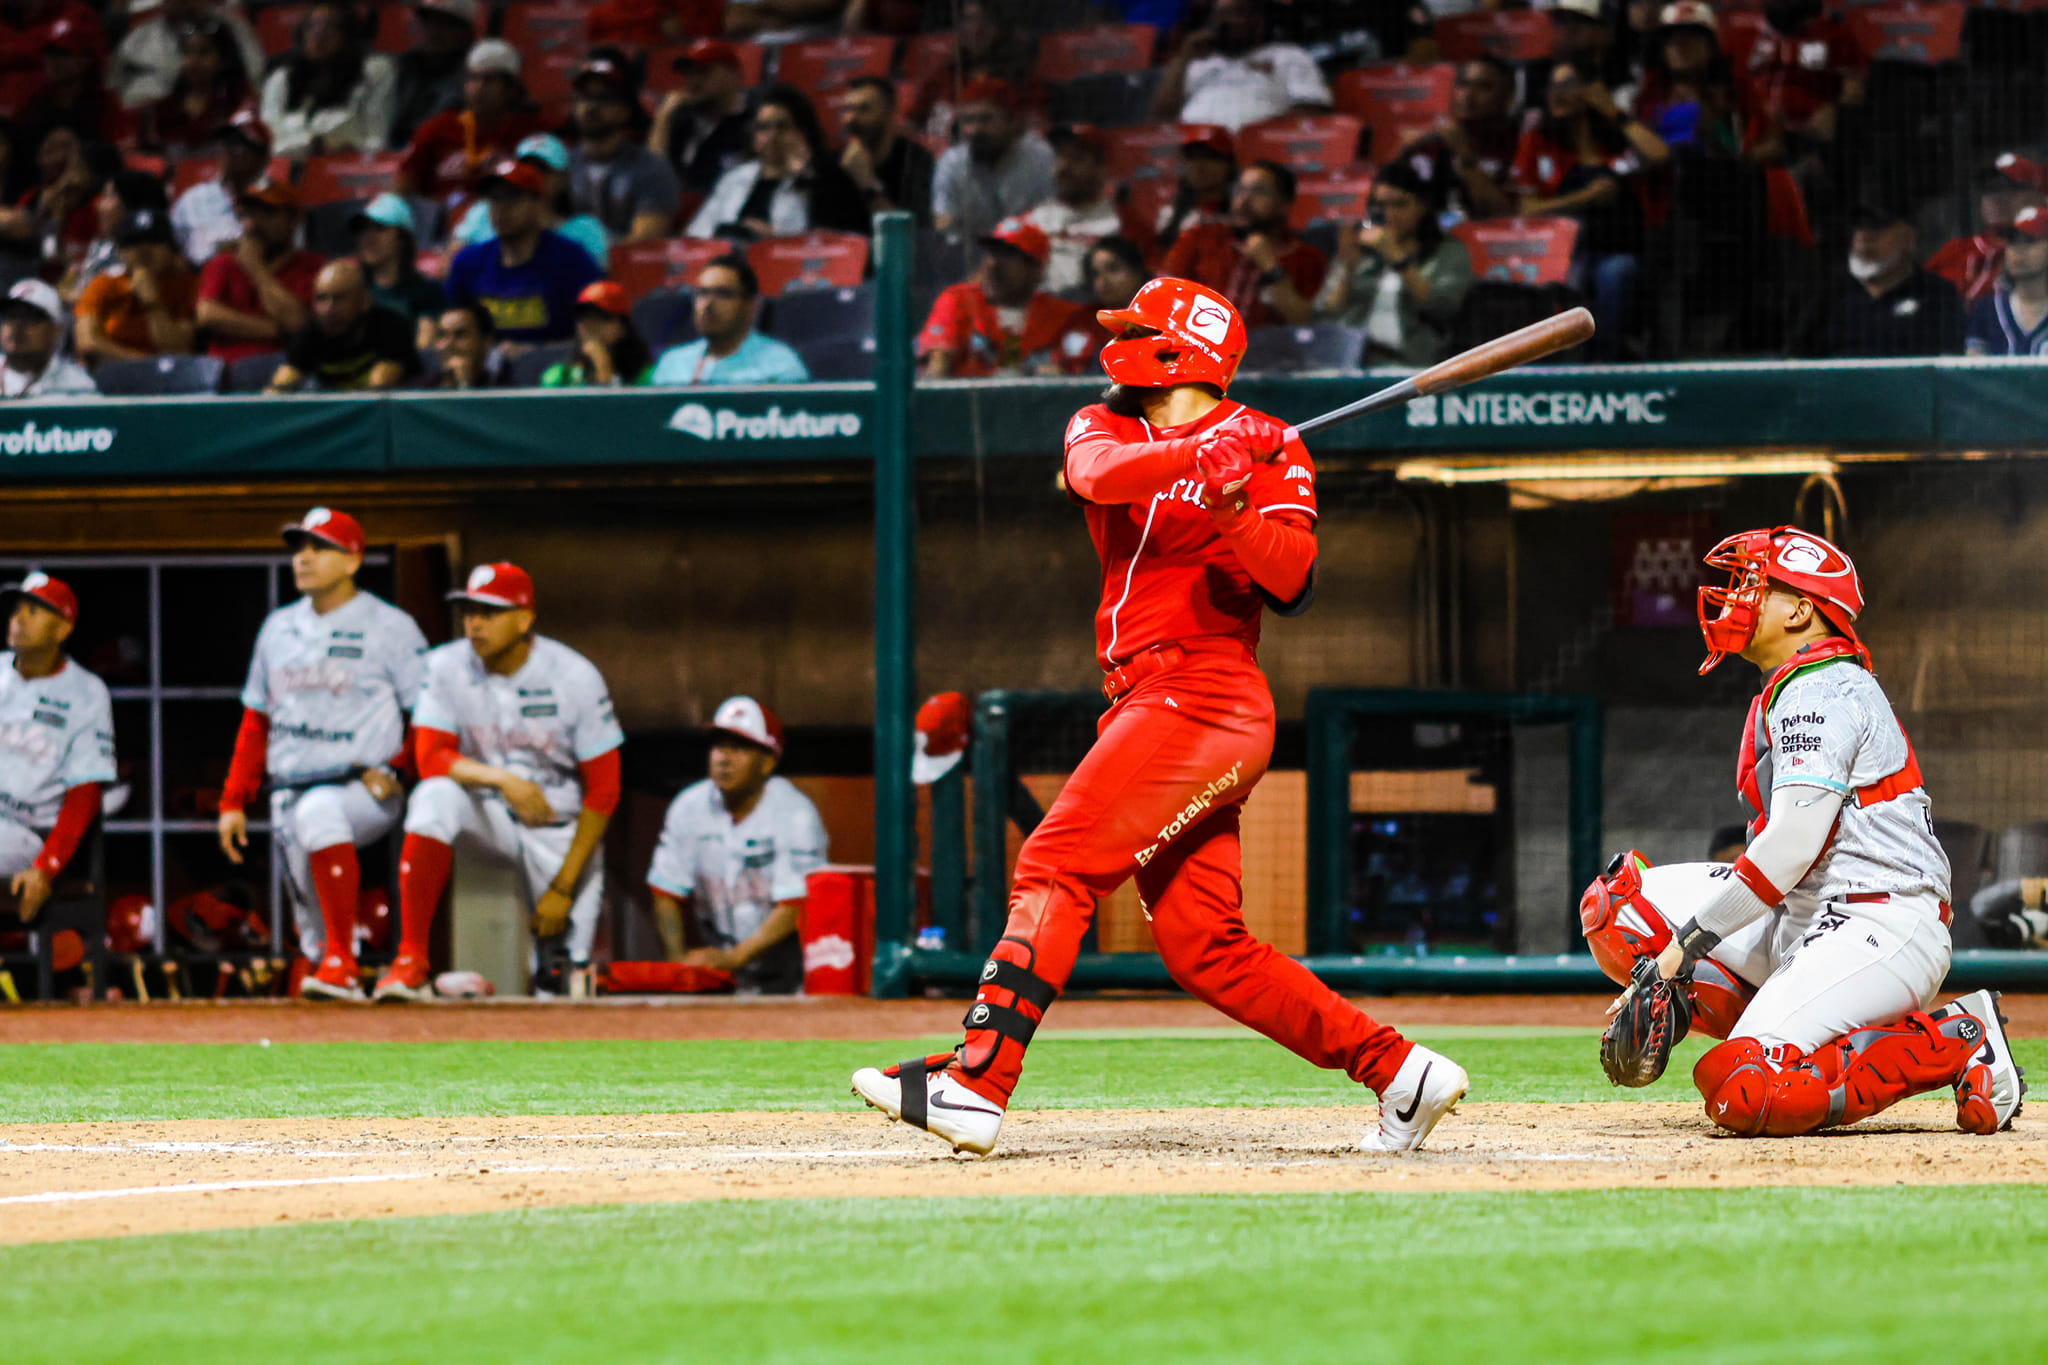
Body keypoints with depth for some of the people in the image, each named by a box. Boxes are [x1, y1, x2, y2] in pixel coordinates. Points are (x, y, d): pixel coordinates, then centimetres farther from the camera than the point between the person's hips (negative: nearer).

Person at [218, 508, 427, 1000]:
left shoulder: (389, 627, 0)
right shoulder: (278, 628, 16)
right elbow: (255, 723, 21)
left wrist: (394, 768, -15)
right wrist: (233, 802, 16)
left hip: (363, 790, -7)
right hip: (289, 792, 7)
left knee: (318, 811, -39)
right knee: (313, 936, 2)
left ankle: (340, 963, -40)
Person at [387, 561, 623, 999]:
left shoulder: (576, 678, -14)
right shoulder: (446, 668, -9)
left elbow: (603, 790, -11)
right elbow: (430, 758, -15)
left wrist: (564, 888, -16)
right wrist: (500, 778, -35)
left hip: (561, 831, -1)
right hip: (488, 813, 1)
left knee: (565, 981, -12)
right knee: (436, 796, -34)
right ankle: (410, 963, -34)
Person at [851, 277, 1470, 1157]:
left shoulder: (1269, 450, -1)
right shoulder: (1105, 426, 16)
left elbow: (1293, 582, -15)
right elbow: (1100, 474, -10)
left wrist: (1233, 514, -34)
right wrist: (1201, 455, -27)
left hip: (1206, 700, -8)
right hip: (1143, 705, 8)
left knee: (1055, 865, -20)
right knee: (1202, 949, 4)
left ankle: (976, 1084, -28)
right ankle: (1398, 1071, 9)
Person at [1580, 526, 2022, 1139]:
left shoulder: (1818, 691, -10)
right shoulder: (1792, 693, 22)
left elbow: (1793, 845, -19)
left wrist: (1690, 943, -15)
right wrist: (1665, 975, 14)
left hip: (1881, 928, -10)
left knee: (1746, 1093, -29)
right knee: (1616, 901, 5)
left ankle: (1957, 1043, -13)